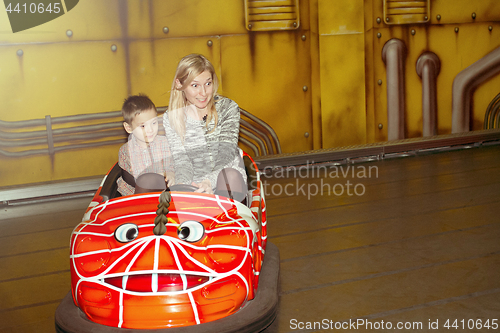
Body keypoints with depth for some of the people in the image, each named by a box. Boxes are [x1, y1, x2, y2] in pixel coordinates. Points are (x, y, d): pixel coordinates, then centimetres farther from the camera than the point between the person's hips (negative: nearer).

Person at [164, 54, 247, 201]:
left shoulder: (228, 108, -1)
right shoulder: (171, 118, 2)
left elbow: (226, 154, -11)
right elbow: (181, 160, -3)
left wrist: (210, 181, -31)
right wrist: (185, 185, -28)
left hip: (228, 184, 0)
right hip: (192, 189, 1)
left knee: (229, 174, -35)